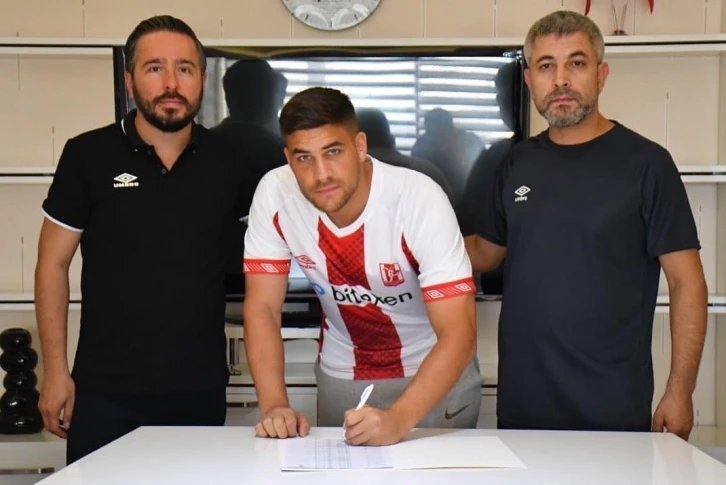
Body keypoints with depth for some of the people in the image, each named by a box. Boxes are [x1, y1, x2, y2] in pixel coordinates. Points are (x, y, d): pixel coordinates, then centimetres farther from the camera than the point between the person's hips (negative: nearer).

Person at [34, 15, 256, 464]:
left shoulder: (227, 159, 1)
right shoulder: (88, 156, -5)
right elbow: (53, 265, 0)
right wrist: (56, 370, -3)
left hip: (201, 389, 2)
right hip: (106, 392, -2)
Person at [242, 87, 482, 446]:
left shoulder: (420, 199, -28)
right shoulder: (275, 194, -18)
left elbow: (459, 335, -31)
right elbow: (262, 308, -13)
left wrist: (398, 418, -45)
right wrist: (273, 405, -27)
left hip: (435, 374, -2)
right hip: (342, 376, 3)